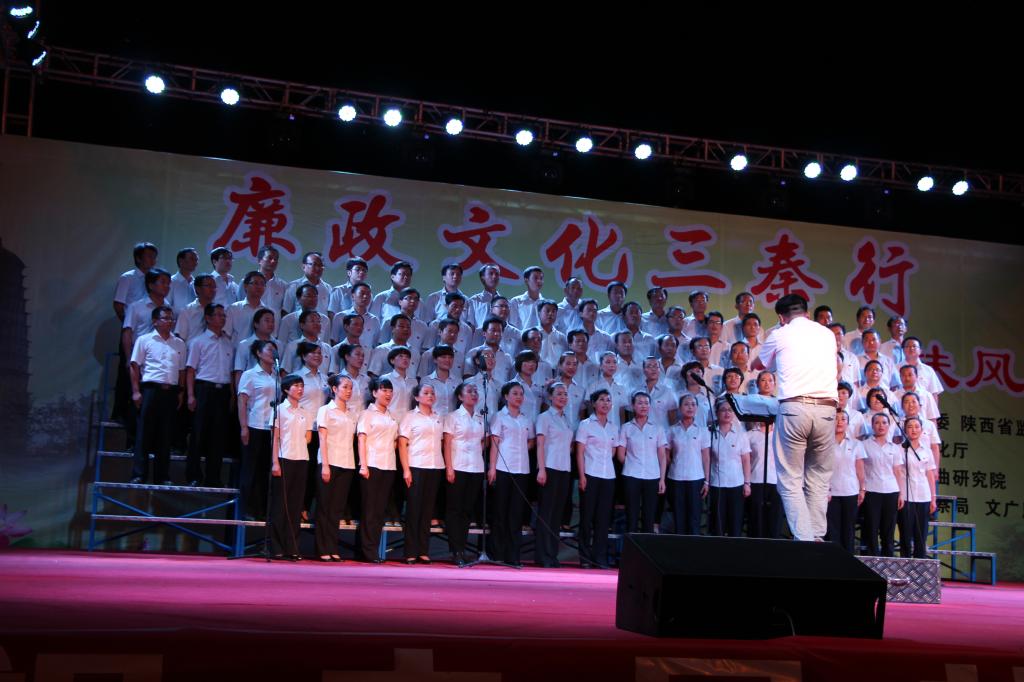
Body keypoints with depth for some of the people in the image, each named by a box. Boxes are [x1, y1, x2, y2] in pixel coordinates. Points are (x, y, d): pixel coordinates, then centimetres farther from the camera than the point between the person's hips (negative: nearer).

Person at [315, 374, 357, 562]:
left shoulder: (351, 414, 15)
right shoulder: (326, 410, 0)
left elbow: (352, 439, 14)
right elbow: (322, 439, -5)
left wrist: (354, 465, 5)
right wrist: (325, 465, -13)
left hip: (347, 465, 5)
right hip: (330, 463, -5)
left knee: (337, 509, 5)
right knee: (325, 508, -1)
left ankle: (333, 549, 7)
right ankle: (324, 550, 2)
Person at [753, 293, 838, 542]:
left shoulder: (780, 336, 9)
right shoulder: (827, 334, 18)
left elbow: (758, 365, 26)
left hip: (794, 407, -3)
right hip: (827, 408, 3)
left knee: (791, 480, 1)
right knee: (819, 480, 12)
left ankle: (804, 539, -9)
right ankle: (817, 536, 6)